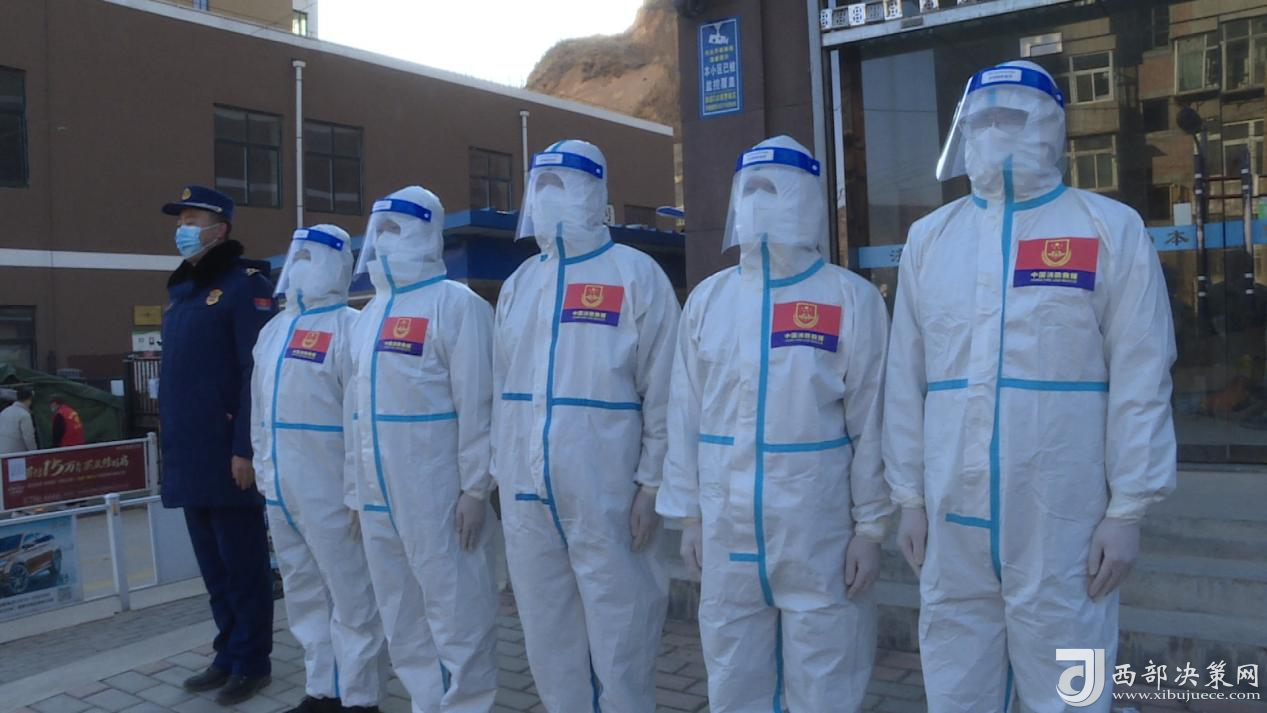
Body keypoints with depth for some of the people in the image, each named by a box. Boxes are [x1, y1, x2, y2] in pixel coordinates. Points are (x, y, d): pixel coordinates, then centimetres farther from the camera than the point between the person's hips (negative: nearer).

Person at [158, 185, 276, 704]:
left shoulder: (246, 285, -8)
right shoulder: (181, 290, 17)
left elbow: (258, 371, -15)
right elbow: (173, 374, 20)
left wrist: (245, 448, -20)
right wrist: (172, 444, 16)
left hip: (226, 454, -8)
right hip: (188, 455, 8)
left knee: (242, 564, 2)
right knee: (213, 564, 15)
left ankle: (252, 663, 13)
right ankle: (228, 654, 26)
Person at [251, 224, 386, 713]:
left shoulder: (348, 328, -11)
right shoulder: (275, 329, 15)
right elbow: (260, 407, 19)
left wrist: (360, 492, -18)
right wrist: (263, 471, 16)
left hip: (330, 492, -8)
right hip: (281, 490, 9)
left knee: (350, 598, 1)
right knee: (304, 597, 17)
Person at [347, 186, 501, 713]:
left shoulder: (456, 304, -8)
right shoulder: (372, 312, 16)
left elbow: (476, 404, -13)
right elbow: (359, 402, 18)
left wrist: (475, 489, -16)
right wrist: (357, 488, 16)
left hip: (438, 494, -8)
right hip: (379, 496, 8)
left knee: (455, 611, -1)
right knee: (402, 618, 15)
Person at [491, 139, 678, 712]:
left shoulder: (637, 275, -3)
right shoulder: (519, 283, 13)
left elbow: (663, 389, -6)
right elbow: (501, 385, 15)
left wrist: (652, 483, -9)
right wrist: (499, 473, 10)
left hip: (605, 491, -5)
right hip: (526, 492, 5)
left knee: (618, 634, 4)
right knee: (547, 635, 14)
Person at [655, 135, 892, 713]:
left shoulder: (852, 298, -3)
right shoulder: (707, 298, 6)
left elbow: (871, 421, -4)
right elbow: (686, 414, 7)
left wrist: (870, 527, -5)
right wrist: (689, 514, 6)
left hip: (819, 529, -3)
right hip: (725, 526, 3)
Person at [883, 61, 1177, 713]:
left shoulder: (1111, 229, 1)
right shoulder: (928, 238, 9)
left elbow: (1140, 381, -2)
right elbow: (906, 380, 9)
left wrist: (1127, 509, -6)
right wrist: (910, 498, 7)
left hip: (1062, 521, -3)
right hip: (951, 519, 3)